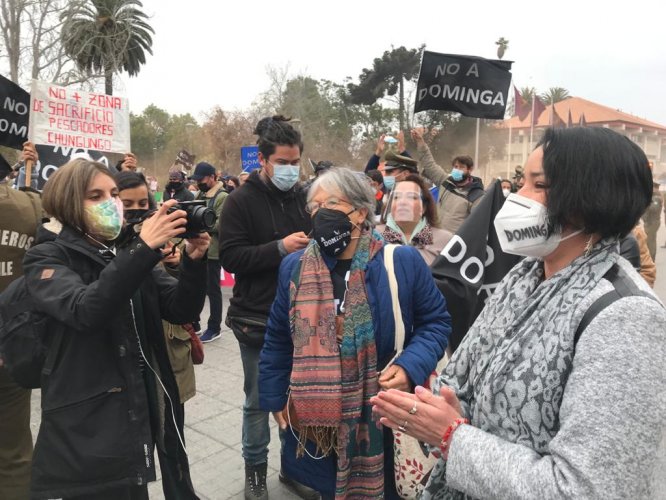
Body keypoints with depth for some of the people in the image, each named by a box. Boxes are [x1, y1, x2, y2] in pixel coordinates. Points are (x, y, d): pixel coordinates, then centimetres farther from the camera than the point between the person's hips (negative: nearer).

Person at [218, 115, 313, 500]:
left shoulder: (305, 196, 6)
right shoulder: (242, 201, -7)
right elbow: (230, 257, -14)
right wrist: (280, 248, -22)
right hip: (258, 320, -4)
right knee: (259, 400, 11)